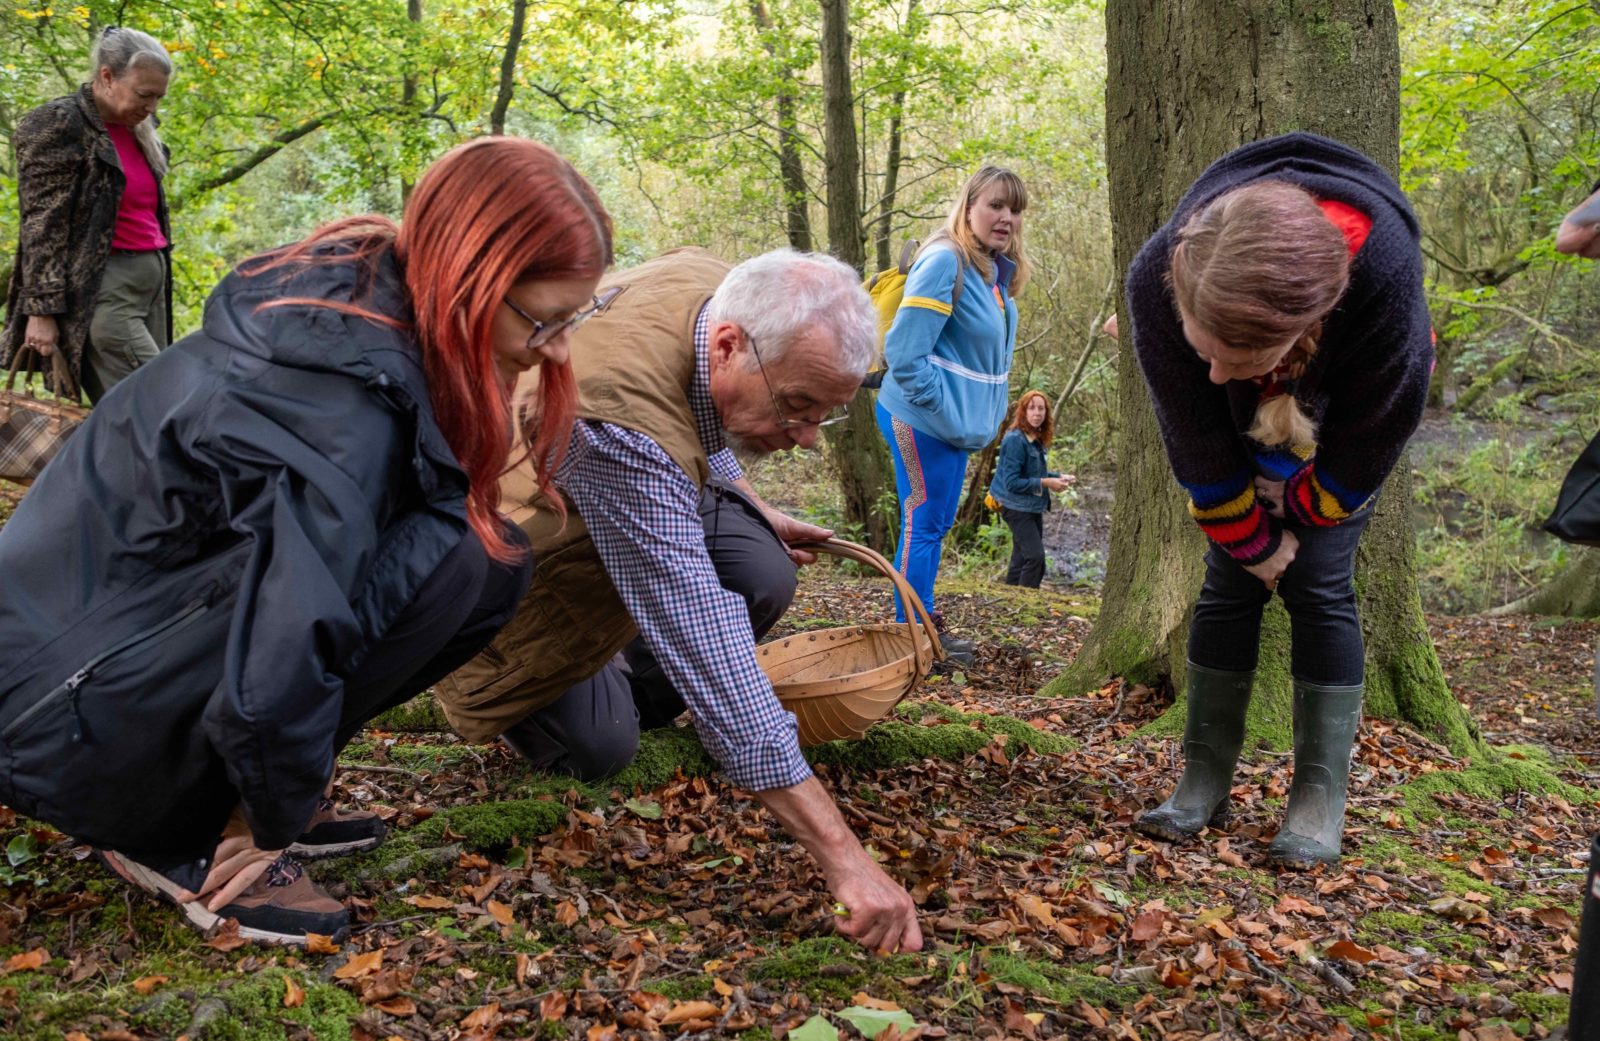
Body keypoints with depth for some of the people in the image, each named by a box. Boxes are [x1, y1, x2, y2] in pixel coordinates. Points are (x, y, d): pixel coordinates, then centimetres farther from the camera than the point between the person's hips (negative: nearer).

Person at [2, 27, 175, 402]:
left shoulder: (137, 130, 16)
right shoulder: (58, 126, -7)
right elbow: (41, 227, -12)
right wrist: (42, 309, -17)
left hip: (151, 280, 8)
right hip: (100, 289, -8)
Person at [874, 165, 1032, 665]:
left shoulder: (996, 271, 11)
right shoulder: (945, 263, -18)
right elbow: (903, 352, -23)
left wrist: (976, 416, 12)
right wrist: (946, 413, -19)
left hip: (953, 420, 9)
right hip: (923, 419, -9)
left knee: (936, 524, 16)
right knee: (923, 523, -3)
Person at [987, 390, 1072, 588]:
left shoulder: (1037, 440, 6)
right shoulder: (1015, 440, -20)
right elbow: (1012, 482, -22)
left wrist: (1058, 477, -1)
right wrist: (1045, 483, -20)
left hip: (1033, 507, 9)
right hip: (1017, 507, -9)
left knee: (1022, 557, 13)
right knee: (1035, 556, -14)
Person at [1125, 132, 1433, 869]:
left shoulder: (1385, 274, -44)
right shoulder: (1159, 280, -39)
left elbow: (1374, 435, -23)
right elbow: (1195, 437, -23)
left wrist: (1299, 516, -9)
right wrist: (1250, 538, -12)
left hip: (1339, 437, -1)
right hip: (1238, 433, 2)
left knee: (1318, 587, -9)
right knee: (1228, 582, -3)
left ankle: (1320, 800, -1)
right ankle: (1205, 780, 6)